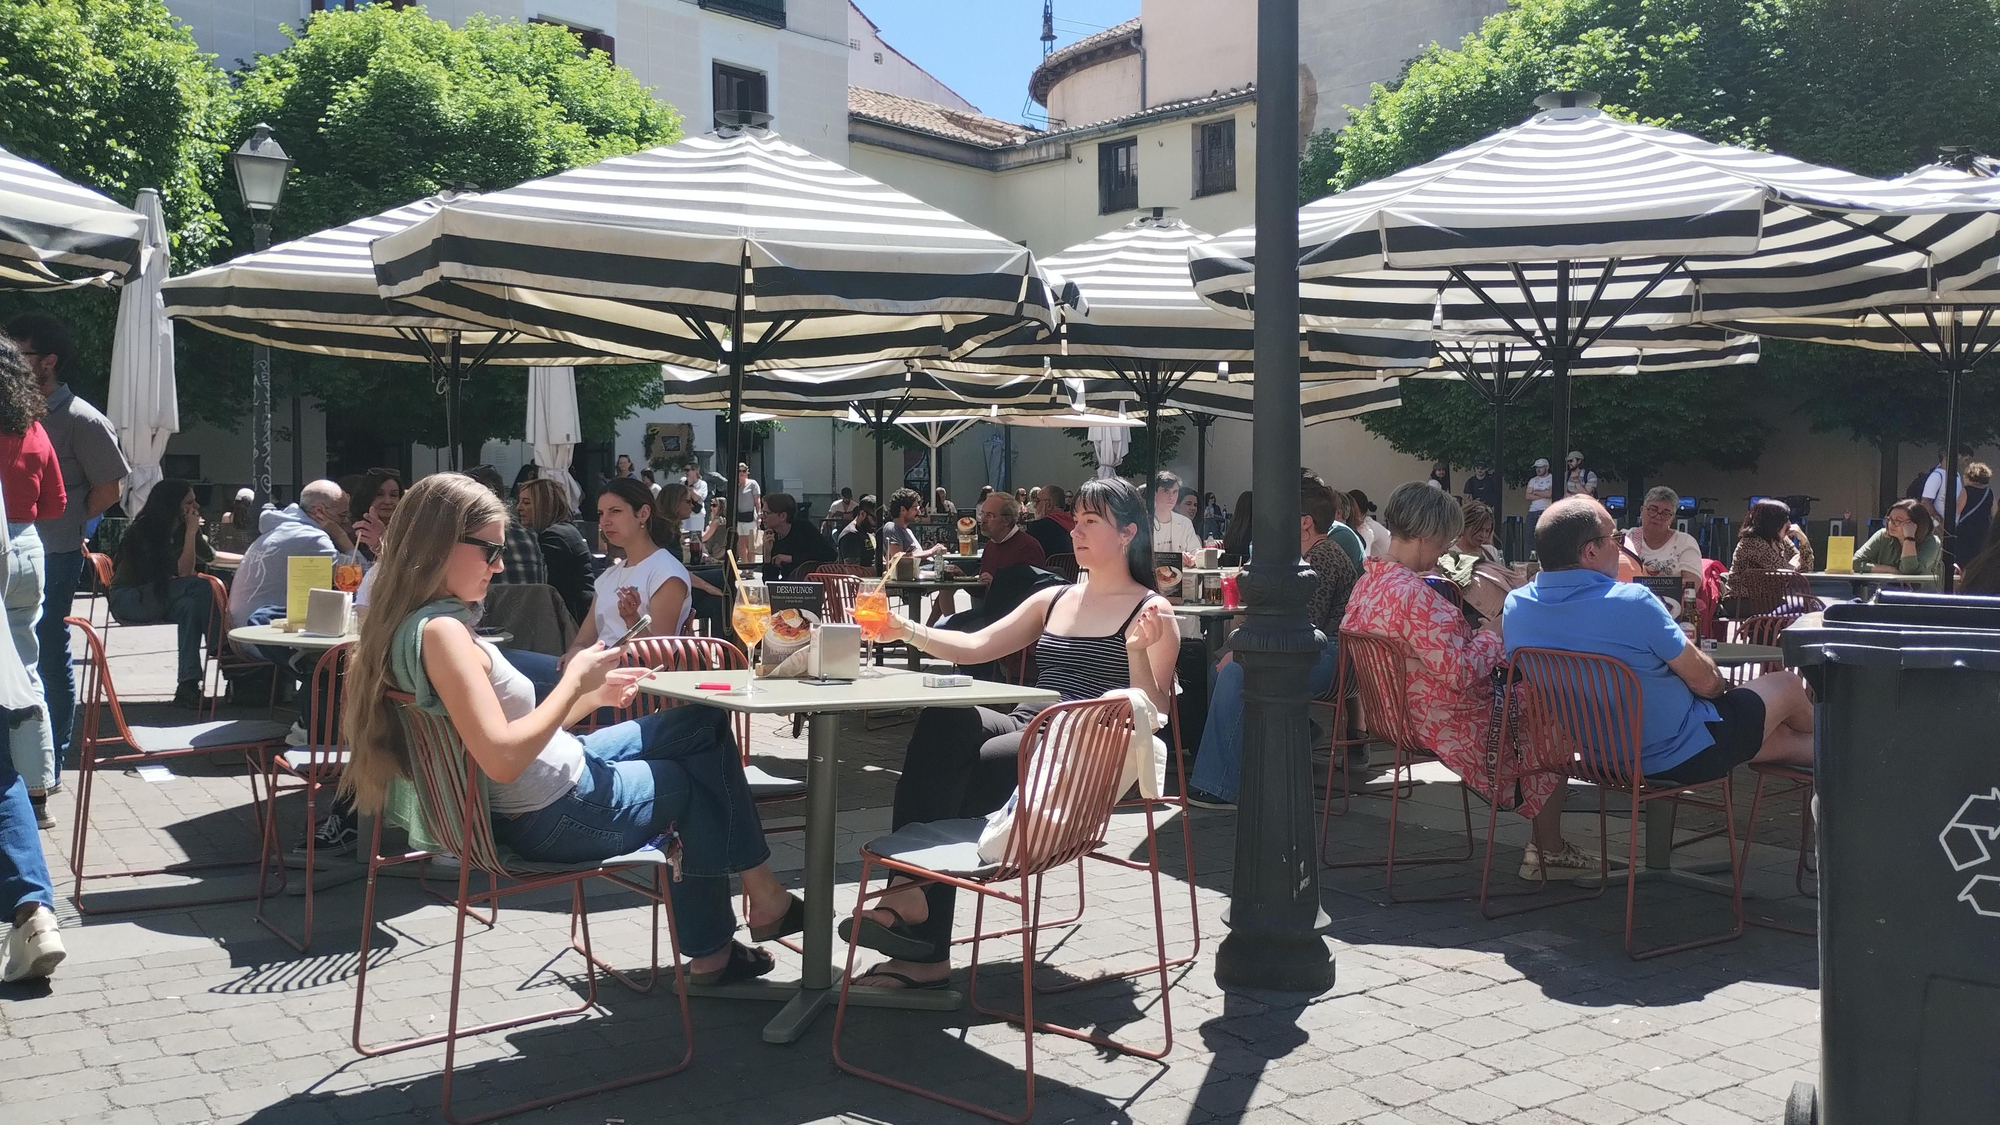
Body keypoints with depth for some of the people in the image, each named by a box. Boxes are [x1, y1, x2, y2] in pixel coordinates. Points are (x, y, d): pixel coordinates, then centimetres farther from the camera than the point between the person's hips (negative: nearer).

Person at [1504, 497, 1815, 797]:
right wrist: (1720, 682, 7)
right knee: (1787, 686, 23)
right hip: (1678, 758, -6)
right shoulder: (1631, 601, -30)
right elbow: (1705, 681, -16)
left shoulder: (1515, 605, -10)